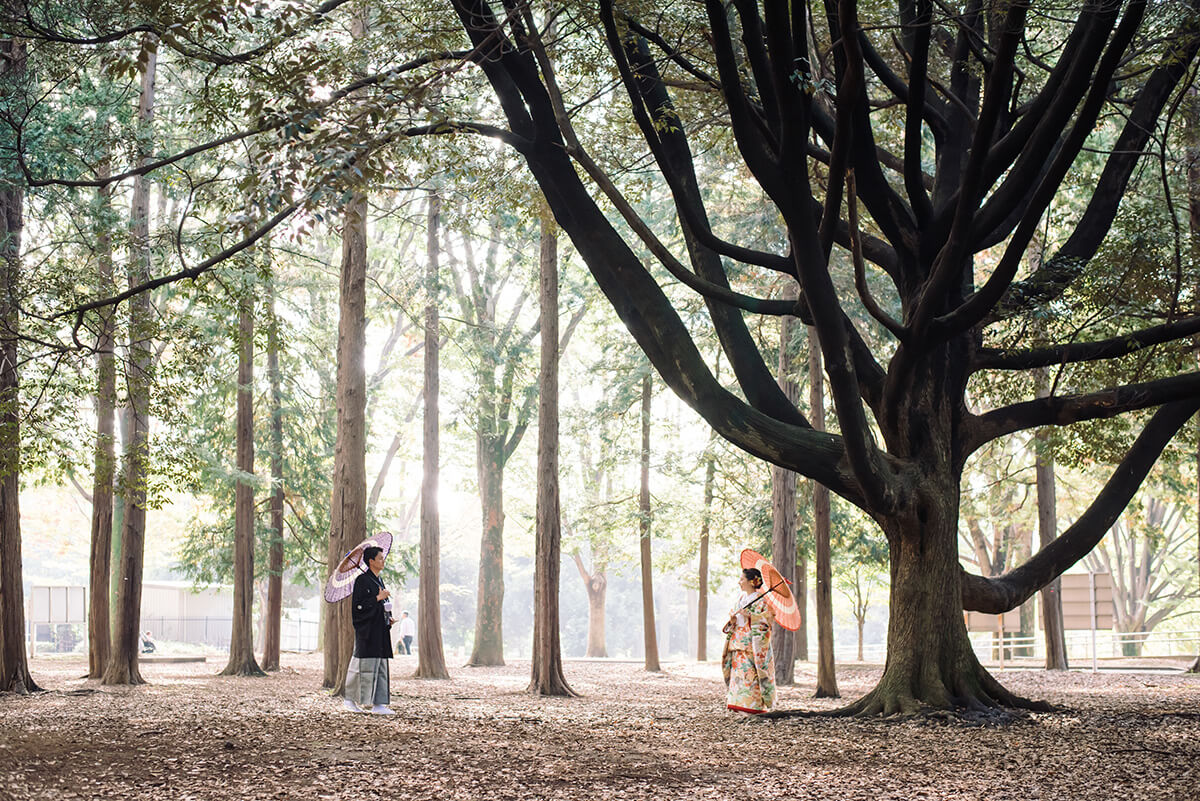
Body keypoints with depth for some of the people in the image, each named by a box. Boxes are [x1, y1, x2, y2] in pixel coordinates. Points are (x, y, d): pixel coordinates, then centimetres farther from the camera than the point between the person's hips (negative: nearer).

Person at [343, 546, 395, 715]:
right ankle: (352, 700, 5)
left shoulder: (378, 580, 16)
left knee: (381, 667, 4)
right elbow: (358, 605, -17)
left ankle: (378, 704, 4)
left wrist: (388, 618, 7)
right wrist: (378, 598, -19)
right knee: (366, 665, -6)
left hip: (380, 630, 9)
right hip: (367, 630, -9)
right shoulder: (362, 580, -10)